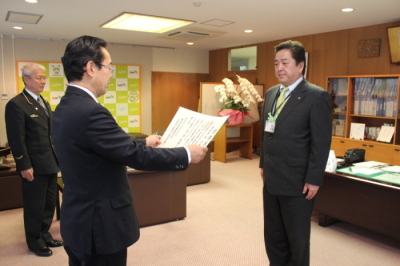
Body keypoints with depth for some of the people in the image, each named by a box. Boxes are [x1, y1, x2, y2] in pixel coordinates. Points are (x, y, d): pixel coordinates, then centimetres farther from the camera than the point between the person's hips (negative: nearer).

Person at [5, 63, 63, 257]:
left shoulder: (43, 102, 15)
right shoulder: (16, 104, -12)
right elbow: (16, 139, -16)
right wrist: (24, 166, -18)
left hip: (50, 163, 8)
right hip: (34, 165, -8)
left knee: (49, 204, 17)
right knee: (35, 206, 7)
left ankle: (44, 236, 34)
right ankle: (35, 242, 24)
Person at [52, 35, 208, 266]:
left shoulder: (66, 107, 4)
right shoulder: (90, 111, -27)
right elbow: (136, 156, -26)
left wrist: (143, 142, 19)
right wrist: (187, 154, -14)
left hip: (79, 219, 10)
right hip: (99, 225, -10)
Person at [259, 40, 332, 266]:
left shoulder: (317, 96, -12)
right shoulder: (271, 93, 9)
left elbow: (321, 143, -14)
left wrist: (314, 180, -15)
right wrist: (264, 164, 14)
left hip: (297, 182, -6)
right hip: (271, 180, 7)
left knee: (297, 239, 13)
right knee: (273, 237, 19)